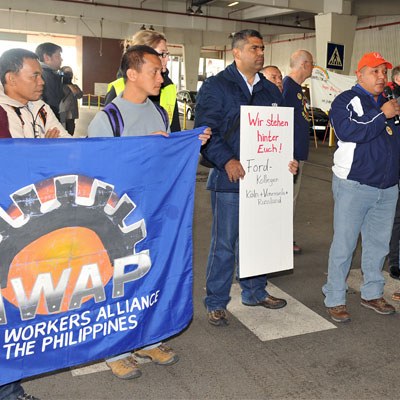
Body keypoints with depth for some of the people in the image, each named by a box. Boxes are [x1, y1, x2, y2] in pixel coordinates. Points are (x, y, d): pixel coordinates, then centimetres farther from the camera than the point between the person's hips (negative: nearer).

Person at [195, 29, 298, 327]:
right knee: (224, 242, 1)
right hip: (229, 178, -5)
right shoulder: (216, 86, -3)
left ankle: (255, 292, 33)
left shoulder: (271, 90, 16)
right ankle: (216, 302, 15)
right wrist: (227, 160, -23)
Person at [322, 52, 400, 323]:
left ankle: (372, 293, 30)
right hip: (354, 185, -6)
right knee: (344, 244, 0)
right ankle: (335, 299, 12)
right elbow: (346, 130, -22)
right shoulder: (347, 100, -4)